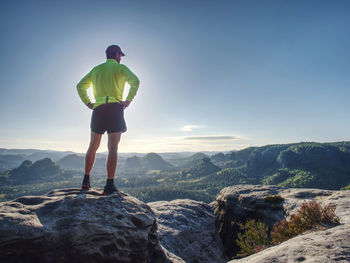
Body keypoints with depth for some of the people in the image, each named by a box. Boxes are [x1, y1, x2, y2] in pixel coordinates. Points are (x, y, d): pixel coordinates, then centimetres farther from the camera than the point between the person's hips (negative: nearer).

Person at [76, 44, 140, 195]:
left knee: (93, 147, 14)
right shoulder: (120, 68, 7)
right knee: (113, 148, -5)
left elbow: (80, 85, 20)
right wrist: (128, 100, -11)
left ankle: (86, 181, 16)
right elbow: (135, 81, -12)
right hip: (115, 108, -4)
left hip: (98, 109, 4)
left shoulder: (96, 69, 21)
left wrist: (87, 103, 13)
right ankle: (109, 186, -7)